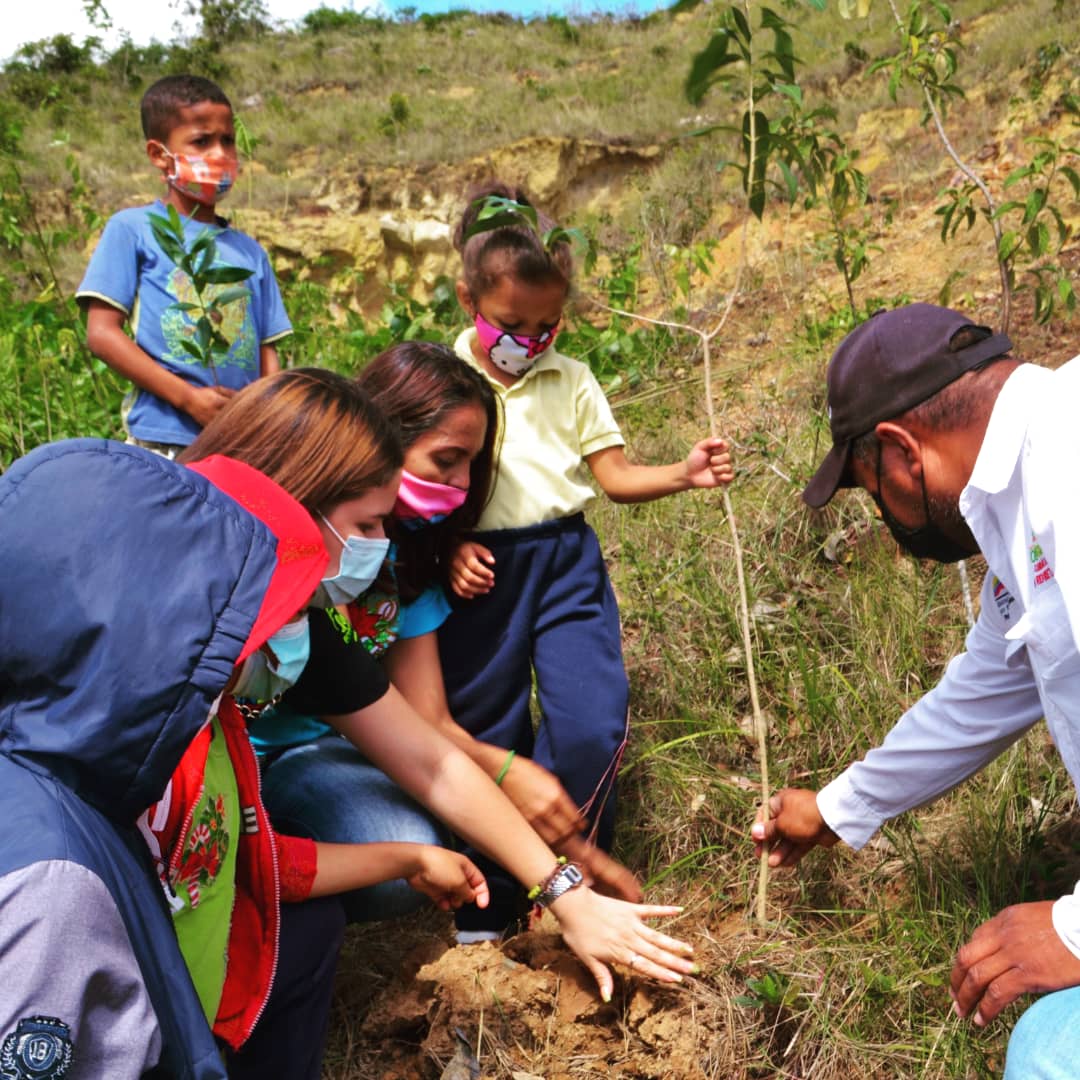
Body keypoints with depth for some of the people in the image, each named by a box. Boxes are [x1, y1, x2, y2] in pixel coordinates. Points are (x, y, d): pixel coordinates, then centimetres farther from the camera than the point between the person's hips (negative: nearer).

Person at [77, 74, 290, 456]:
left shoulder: (249, 251, 14)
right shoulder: (132, 229, 3)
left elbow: (266, 353, 13)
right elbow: (102, 332, -4)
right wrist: (187, 397, -12)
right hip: (166, 440, -4)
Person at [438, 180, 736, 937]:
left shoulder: (571, 382, 7)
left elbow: (616, 476, 3)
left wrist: (684, 474, -14)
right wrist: (449, 546, -17)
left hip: (567, 562, 2)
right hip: (480, 569, -1)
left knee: (592, 726, -10)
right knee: (486, 738, 9)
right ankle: (485, 913, 28)